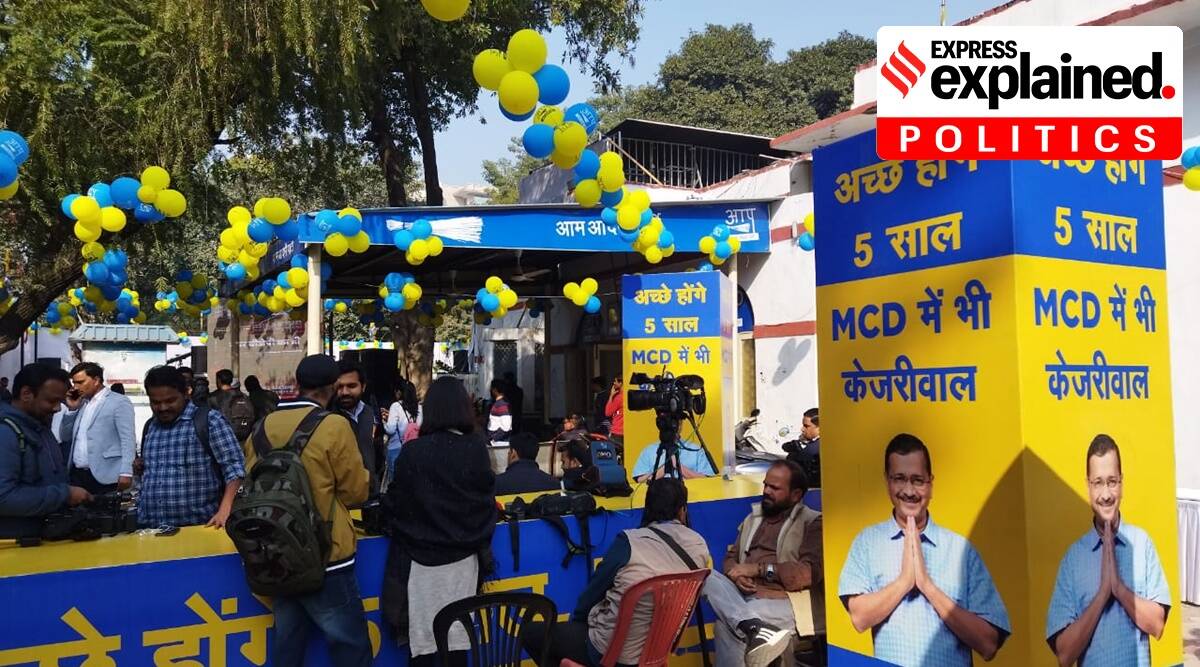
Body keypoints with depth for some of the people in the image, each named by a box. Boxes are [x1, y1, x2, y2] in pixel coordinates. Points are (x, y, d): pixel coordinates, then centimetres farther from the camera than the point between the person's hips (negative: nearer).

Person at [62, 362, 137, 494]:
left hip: (104, 477, -6)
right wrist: (72, 409, 8)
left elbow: (127, 440, -11)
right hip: (77, 474, 6)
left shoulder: (119, 402, -5)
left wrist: (126, 473, -20)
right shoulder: (82, 403, 16)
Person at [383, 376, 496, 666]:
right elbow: (487, 500, 4)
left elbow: (396, 505, -4)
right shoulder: (477, 448, -4)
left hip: (422, 556, -2)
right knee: (457, 637, 11)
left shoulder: (413, 451, -10)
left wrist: (403, 534, 16)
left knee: (424, 639, 8)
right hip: (464, 556, 2)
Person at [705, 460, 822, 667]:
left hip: (782, 602, -7)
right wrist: (736, 575, -5)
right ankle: (754, 628, -43)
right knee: (710, 578, -28)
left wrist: (759, 569, -11)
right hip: (743, 596, 7)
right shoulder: (753, 518, 23)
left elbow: (810, 574, -11)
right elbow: (731, 557, 20)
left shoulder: (812, 523, 2)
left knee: (726, 625, -36)